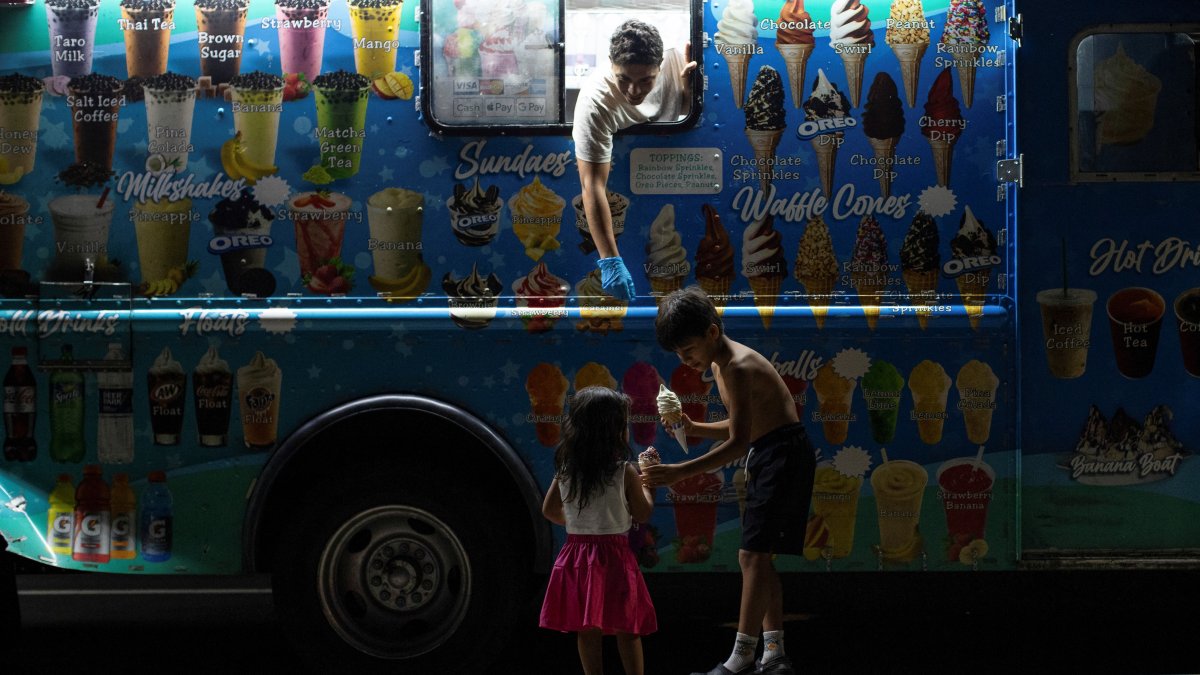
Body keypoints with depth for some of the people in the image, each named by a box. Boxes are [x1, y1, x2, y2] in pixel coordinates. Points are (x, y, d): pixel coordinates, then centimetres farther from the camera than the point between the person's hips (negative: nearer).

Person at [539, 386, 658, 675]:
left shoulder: (565, 469, 0)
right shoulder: (624, 472, -13)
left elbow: (550, 510, 10)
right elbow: (642, 515, -3)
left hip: (577, 554, 4)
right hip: (613, 555, -4)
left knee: (587, 630, 9)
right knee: (626, 630, 5)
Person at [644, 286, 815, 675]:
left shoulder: (738, 368, -21)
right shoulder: (720, 364, 10)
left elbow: (738, 443, -26)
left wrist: (680, 472, -31)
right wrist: (694, 429, 1)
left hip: (784, 456, -11)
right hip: (765, 457, 11)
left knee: (753, 555, -13)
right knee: (759, 557, 11)